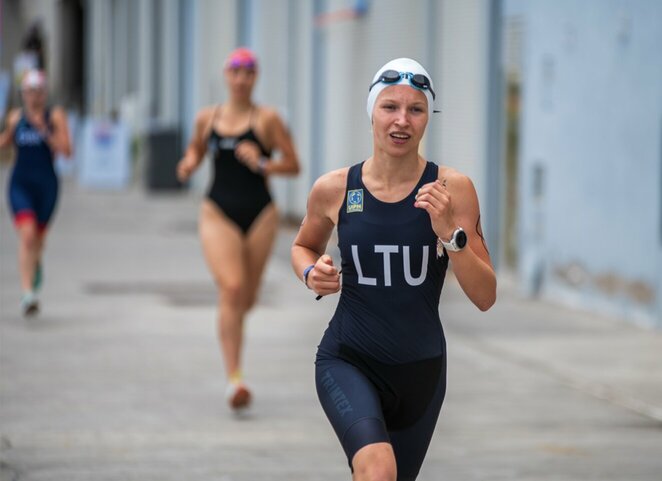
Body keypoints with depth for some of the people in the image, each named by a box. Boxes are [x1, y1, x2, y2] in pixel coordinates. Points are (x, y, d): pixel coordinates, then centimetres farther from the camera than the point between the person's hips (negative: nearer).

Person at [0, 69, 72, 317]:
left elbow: (66, 151, -12)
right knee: (27, 234, -19)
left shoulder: (55, 116, -4)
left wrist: (44, 131, -21)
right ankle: (27, 294, -21)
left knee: (38, 237, 17)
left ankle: (35, 262, 55)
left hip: (46, 183, 0)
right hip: (20, 183, 0)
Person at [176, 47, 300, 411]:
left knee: (246, 299, 9)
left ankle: (230, 324, 49)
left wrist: (262, 165, -19)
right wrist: (189, 164, 2)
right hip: (219, 213, 0)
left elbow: (293, 165, -2)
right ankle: (234, 378, -21)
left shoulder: (267, 119, -1)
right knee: (231, 288, -19)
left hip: (259, 214, 0)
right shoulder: (207, 118, 7)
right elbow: (196, 149, 24)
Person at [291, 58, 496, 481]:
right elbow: (303, 246, 17)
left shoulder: (451, 188, -9)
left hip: (421, 367, 2)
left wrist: (449, 232, -23)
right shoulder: (334, 189, -6)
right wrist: (312, 273, -5)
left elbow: (485, 297, -9)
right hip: (348, 361, -2)